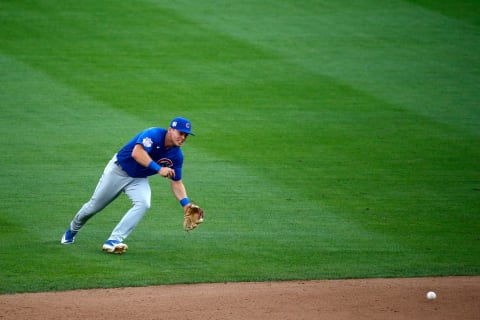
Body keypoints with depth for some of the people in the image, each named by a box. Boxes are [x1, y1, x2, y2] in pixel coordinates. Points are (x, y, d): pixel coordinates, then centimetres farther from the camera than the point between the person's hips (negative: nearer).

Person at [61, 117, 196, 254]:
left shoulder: (176, 155, -10)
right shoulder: (154, 135, -29)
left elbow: (176, 182, -3)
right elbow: (137, 153, -44)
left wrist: (185, 203, -18)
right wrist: (158, 169, -50)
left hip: (139, 180, 4)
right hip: (118, 171, -4)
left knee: (143, 204, -26)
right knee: (94, 206, 8)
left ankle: (113, 241, -27)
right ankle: (72, 230, 40)